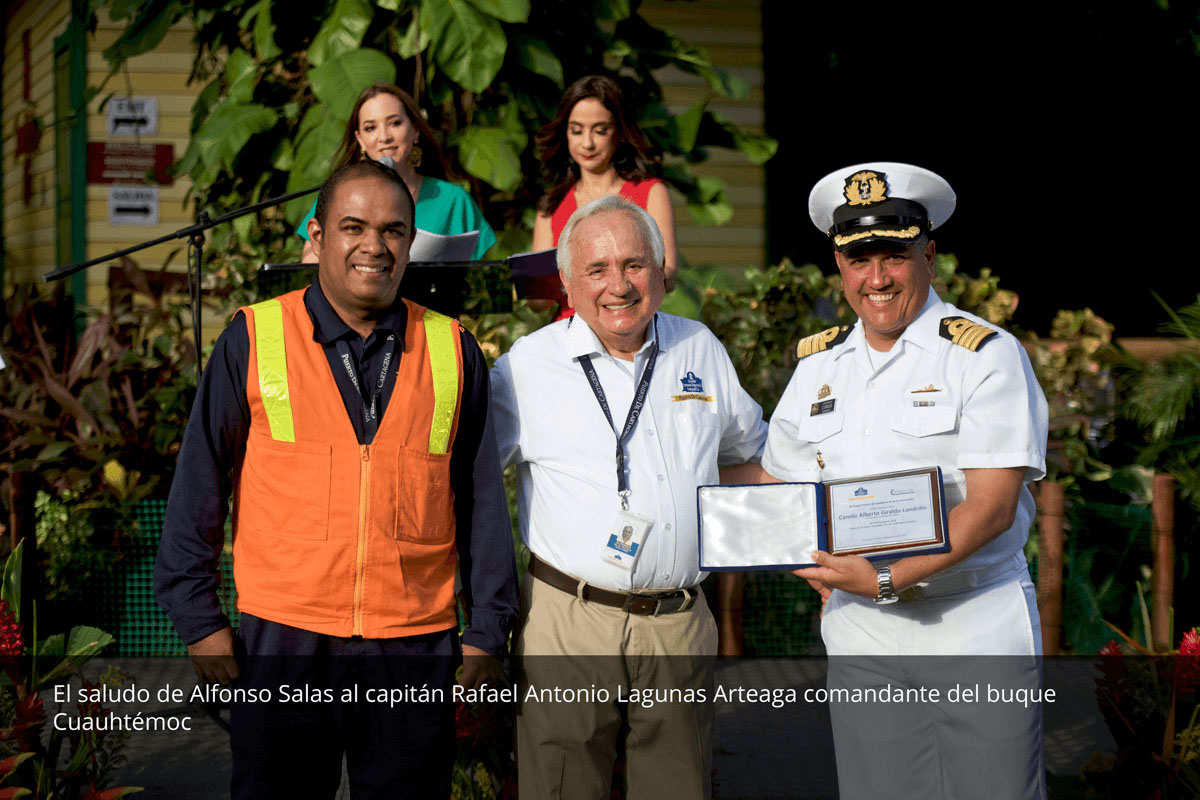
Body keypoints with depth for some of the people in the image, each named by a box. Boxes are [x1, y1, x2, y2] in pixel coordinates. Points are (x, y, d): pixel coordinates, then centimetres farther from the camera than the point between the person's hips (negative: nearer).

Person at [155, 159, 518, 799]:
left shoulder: (452, 352, 6)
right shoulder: (253, 340, 0)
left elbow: (481, 500, 10)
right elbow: (198, 486, 3)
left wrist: (487, 627, 8)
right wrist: (199, 618, 0)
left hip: (416, 649, 2)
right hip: (281, 640, -1)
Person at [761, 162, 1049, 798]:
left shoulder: (987, 354, -6)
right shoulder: (818, 364, 10)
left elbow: (993, 505, -13)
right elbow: (779, 485, 18)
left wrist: (886, 580, -21)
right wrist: (826, 574, 2)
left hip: (979, 633, -4)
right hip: (859, 638, 4)